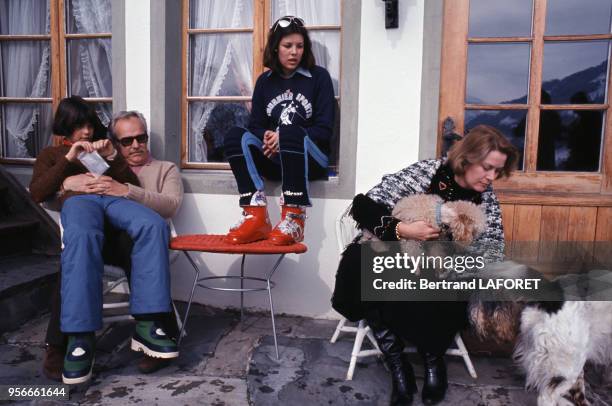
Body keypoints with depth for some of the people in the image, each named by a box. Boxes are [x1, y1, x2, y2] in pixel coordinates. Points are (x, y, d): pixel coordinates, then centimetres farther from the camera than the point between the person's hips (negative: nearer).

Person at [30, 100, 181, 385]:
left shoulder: (102, 149, 37)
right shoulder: (52, 154, 34)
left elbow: (133, 185, 21)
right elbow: (36, 194, 15)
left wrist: (111, 157, 6)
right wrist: (68, 159, 7)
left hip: (116, 199, 2)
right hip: (79, 199, -1)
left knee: (154, 225, -35)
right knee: (82, 236, -42)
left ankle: (146, 325, -39)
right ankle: (81, 337, -44)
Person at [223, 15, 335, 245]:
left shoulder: (319, 77, 3)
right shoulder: (265, 81, 13)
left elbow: (324, 130, -4)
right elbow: (256, 125, 10)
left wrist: (283, 137, -17)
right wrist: (267, 137, -15)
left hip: (310, 158, -3)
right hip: (274, 158, 4)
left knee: (290, 132, -35)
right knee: (235, 136, -23)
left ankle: (294, 219, -38)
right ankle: (256, 216, -34)